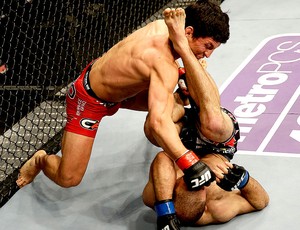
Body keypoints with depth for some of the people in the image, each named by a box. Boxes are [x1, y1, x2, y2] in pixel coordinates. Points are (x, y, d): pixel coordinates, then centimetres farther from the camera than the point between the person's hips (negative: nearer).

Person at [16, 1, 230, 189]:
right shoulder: (166, 66, -40)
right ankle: (41, 160, 25)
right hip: (89, 100, -8)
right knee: (68, 179, -7)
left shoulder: (163, 25, -17)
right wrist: (193, 167, -62)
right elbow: (159, 122, -54)